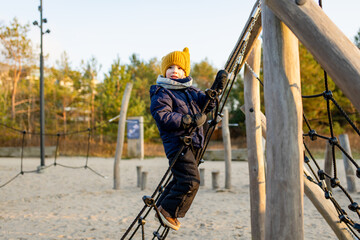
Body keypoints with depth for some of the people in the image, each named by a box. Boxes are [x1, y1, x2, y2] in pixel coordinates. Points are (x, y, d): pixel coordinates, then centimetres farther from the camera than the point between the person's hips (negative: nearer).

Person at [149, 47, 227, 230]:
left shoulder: (190, 91, 18)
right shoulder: (162, 93, -7)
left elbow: (205, 105, 13)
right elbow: (162, 116, -20)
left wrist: (217, 87, 0)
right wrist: (190, 120, -25)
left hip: (192, 142, 9)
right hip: (177, 142, -9)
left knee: (181, 179, 16)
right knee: (190, 180, -15)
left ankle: (162, 208, 30)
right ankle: (168, 209, 1)